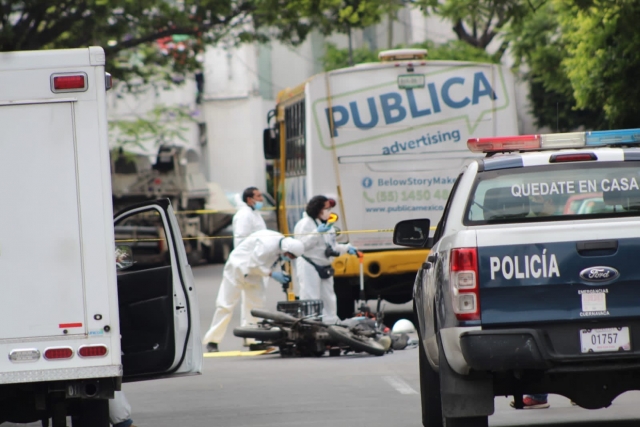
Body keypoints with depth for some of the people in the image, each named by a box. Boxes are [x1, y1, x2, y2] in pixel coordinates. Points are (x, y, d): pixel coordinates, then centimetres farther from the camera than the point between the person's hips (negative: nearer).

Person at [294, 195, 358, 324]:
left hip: (325, 268, 9)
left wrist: (347, 248, 9)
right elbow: (302, 245, -21)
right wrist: (317, 233, -27)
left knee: (329, 299, 13)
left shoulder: (327, 225, 18)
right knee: (311, 299, -13)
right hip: (309, 268, -9)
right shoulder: (305, 224, -11)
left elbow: (332, 247, 24)